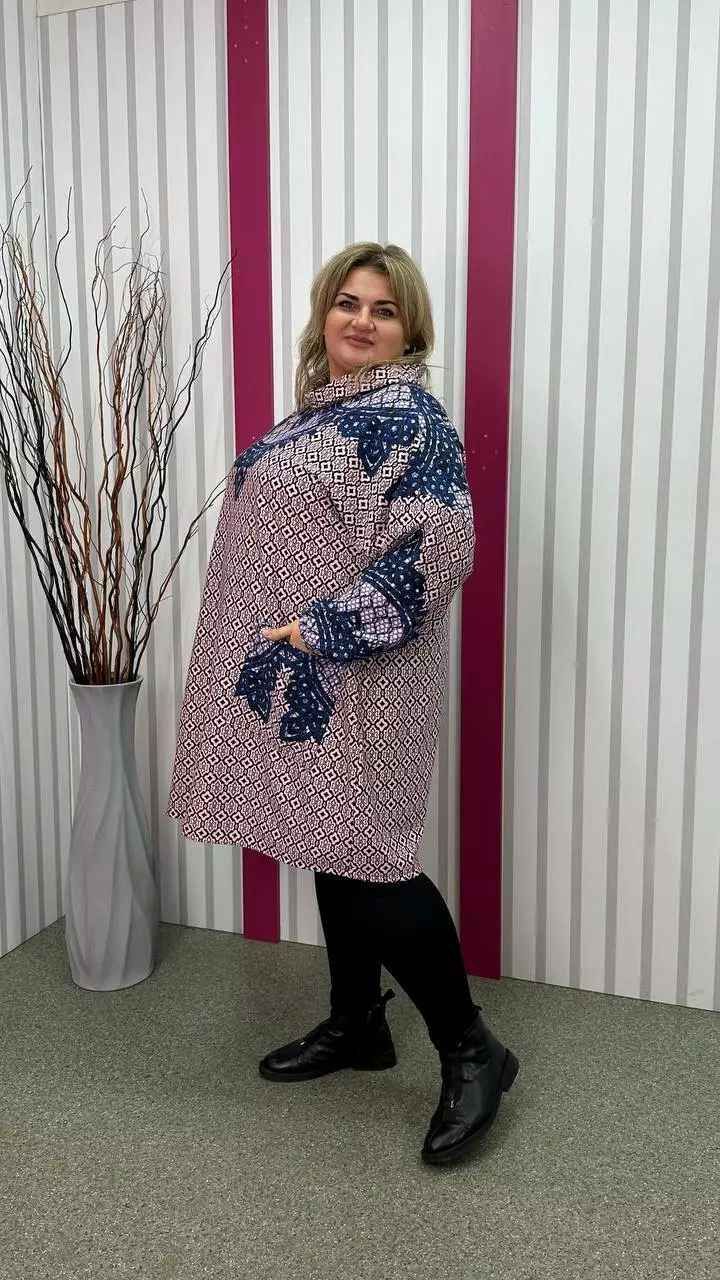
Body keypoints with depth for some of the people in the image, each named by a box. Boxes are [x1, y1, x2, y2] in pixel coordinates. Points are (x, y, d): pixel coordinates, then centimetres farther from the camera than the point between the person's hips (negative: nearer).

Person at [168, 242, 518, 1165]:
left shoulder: (408, 416, -12)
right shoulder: (320, 410, 16)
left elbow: (435, 553, -22)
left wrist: (318, 632, -23)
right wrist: (286, 637, 16)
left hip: (352, 677, -9)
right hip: (299, 676, 9)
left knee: (366, 856, -6)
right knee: (330, 846, 15)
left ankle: (471, 1051, 11)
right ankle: (356, 1023, 32)